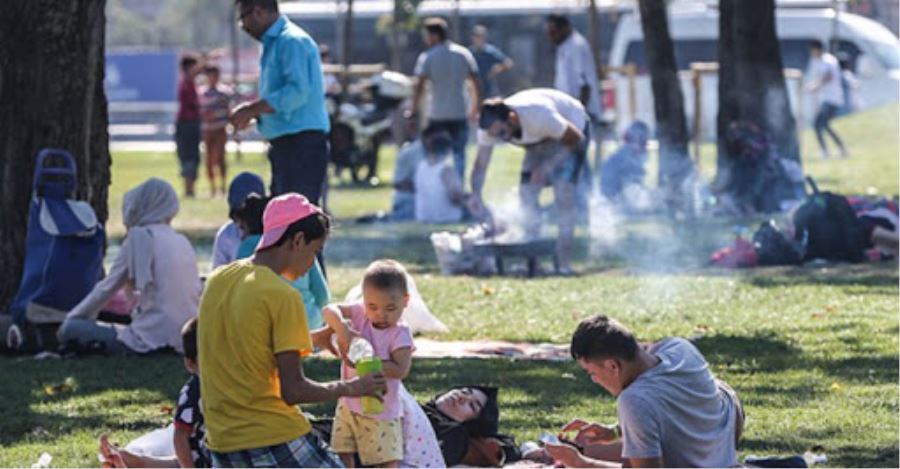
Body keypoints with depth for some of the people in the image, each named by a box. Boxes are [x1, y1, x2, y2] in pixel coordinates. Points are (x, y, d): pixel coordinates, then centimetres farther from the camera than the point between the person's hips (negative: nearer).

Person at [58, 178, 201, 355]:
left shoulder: (140, 237, -4)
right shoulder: (183, 241, 14)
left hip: (156, 338, -8)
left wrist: (71, 318, 15)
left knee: (69, 330, -4)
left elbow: (107, 288, 2)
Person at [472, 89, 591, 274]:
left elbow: (576, 139, -27)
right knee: (526, 192, -5)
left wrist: (546, 168, -30)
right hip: (541, 140, 6)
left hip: (570, 133, -6)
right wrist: (476, 195, -36)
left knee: (563, 190, -20)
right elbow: (480, 165, -18)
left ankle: (564, 261, -16)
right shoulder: (491, 127, -25)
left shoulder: (539, 116, -41)